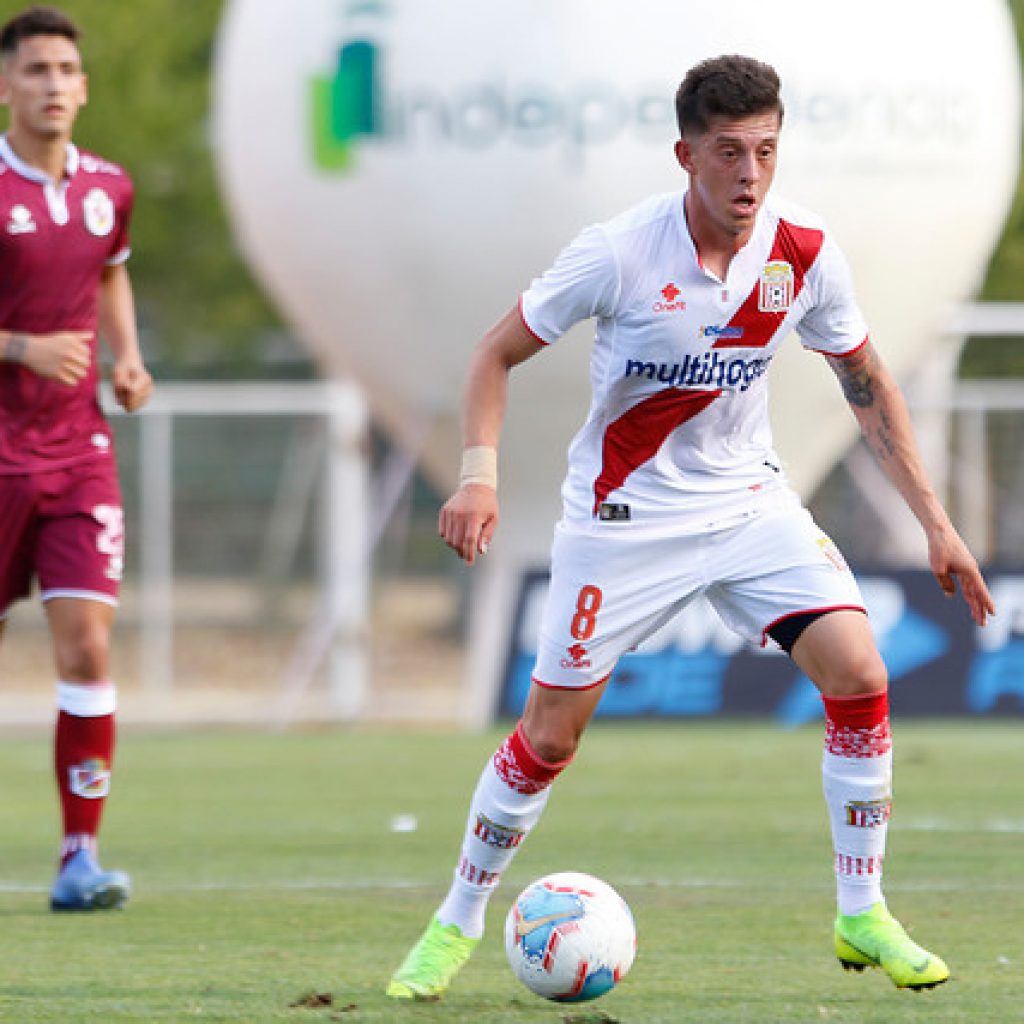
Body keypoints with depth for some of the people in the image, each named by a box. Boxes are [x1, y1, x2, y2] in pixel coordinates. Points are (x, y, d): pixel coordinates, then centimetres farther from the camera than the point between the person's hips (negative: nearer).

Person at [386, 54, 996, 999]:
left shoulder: (804, 254, -10)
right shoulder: (619, 254, -20)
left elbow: (867, 383, 6)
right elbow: (499, 352, -8)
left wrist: (935, 522, 3)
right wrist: (481, 471, -23)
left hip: (750, 500, 3)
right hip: (623, 515, -3)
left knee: (860, 676, -16)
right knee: (549, 736, -2)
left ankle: (863, 918, -2)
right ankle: (456, 927, 19)